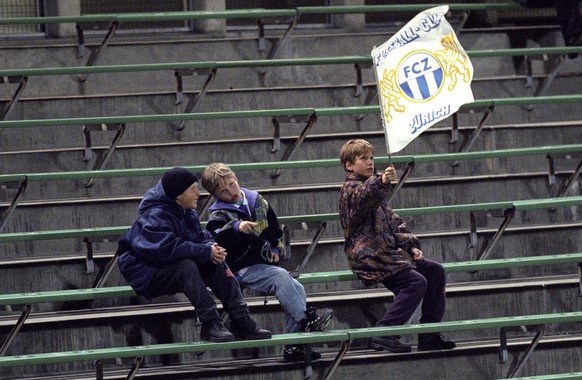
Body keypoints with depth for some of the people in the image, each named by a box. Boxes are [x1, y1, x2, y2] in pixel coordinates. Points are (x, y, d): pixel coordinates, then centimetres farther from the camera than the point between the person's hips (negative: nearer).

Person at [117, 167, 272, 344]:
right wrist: (206, 251, -31)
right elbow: (167, 248, -35)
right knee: (187, 266, -35)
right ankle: (210, 324, -36)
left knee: (216, 263, -12)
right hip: (147, 274, -8)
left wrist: (211, 246, -15)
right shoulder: (155, 216, -23)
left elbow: (200, 236, 11)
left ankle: (240, 320, -16)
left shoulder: (187, 212, 7)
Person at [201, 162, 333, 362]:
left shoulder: (257, 200, 14)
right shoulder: (219, 214, -3)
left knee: (297, 288, -13)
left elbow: (275, 227, 29)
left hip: (265, 263, 6)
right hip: (243, 269, -6)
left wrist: (276, 249, 17)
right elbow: (216, 236, -26)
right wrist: (236, 227, -41)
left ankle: (293, 346, -12)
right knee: (280, 276, -30)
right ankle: (306, 320, -35)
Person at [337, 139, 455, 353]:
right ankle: (382, 336, -25)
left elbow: (393, 222, 25)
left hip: (388, 252, 10)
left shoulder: (374, 186, 25)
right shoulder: (350, 189, -5)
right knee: (416, 282, -23)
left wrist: (411, 245, 11)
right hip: (369, 257, -10)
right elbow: (364, 198, -31)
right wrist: (380, 183, -51)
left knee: (435, 271, 5)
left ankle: (429, 336, 5)